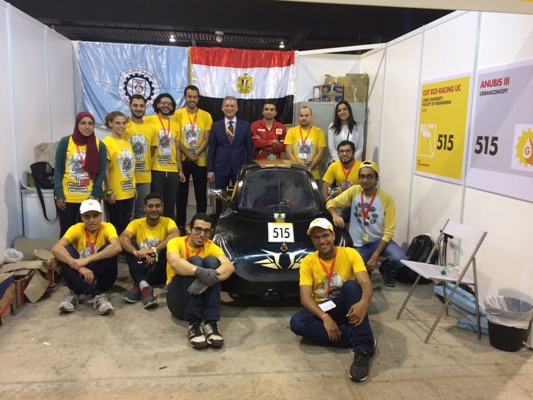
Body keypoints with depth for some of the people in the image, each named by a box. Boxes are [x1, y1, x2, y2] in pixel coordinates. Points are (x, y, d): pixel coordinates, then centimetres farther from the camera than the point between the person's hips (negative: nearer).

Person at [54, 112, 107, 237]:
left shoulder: (100, 145, 2)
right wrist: (59, 194, -6)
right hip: (67, 197, -1)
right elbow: (58, 169, 0)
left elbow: (101, 172, 0)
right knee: (66, 232, 6)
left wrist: (95, 194, -8)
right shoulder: (65, 142, -1)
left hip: (89, 198, 1)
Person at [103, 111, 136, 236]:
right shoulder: (106, 143, -10)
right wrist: (109, 191, -15)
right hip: (115, 193, -7)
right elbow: (105, 169, -13)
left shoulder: (127, 144, 11)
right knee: (116, 226, 5)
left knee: (126, 225, 14)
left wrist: (133, 187, 15)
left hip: (128, 192, 7)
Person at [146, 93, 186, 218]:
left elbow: (177, 149, 15)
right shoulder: (149, 120, -2)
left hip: (173, 170, 5)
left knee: (170, 203, 10)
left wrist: (180, 170, 11)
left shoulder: (175, 125, 14)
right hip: (156, 170, -4)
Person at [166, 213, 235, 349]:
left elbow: (229, 266, -19)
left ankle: (211, 323, -31)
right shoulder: (176, 242, -3)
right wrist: (198, 271, -47)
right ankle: (194, 324, -34)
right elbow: (174, 262, -28)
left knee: (212, 261, -22)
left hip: (203, 297, 2)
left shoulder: (211, 246, 2)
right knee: (194, 260, -25)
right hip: (179, 300, -2)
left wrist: (208, 278, -39)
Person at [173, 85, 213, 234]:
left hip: (200, 162, 0)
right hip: (182, 161, 0)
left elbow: (207, 139, -1)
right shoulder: (178, 114, 1)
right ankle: (181, 225, 16)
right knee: (181, 195, 6)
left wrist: (196, 154, -15)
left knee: (201, 195, 5)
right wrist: (188, 155, -13)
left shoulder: (206, 115, 2)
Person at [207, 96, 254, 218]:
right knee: (220, 200, 8)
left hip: (240, 168, -1)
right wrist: (210, 170, -1)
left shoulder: (245, 125, 4)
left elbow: (249, 148, 4)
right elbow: (211, 150, 4)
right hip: (221, 168, 1)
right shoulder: (216, 126, 6)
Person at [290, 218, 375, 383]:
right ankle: (354, 337, -27)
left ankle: (362, 347, -36)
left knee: (351, 285, -33)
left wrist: (364, 303, -45)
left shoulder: (350, 254, -8)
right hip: (322, 311, 1)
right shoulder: (308, 262, -6)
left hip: (345, 308, -1)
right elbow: (305, 297, -14)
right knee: (297, 322, -29)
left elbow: (366, 283, -21)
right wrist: (325, 317, -32)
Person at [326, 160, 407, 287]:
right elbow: (331, 203, -3)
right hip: (358, 244, 1)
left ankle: (385, 270, 9)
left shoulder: (386, 199, -14)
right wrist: (335, 215, -28)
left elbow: (389, 231, -14)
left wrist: (374, 257, -20)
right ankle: (366, 268, 27)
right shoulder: (354, 191, -8)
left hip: (379, 240, -1)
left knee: (400, 259, -27)